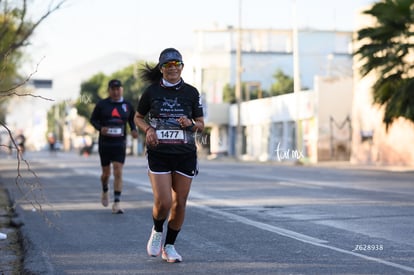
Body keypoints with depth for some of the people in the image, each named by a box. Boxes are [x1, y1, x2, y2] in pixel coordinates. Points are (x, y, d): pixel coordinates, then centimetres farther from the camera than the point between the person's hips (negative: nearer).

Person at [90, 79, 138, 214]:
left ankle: (117, 203, -9)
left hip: (120, 143, 0)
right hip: (104, 143, 0)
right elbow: (93, 119, 6)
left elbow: (132, 120, 16)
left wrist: (134, 130, -4)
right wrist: (100, 128, -14)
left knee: (118, 173, -10)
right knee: (106, 173, 9)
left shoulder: (127, 105, 3)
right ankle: (105, 191, 42)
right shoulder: (102, 104, -1)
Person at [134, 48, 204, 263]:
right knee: (163, 202, -12)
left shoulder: (191, 92, 3)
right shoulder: (152, 91, 1)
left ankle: (169, 246, 21)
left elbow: (201, 124, 9)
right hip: (158, 154, -2)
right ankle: (157, 231, 21)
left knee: (180, 203, 4)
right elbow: (138, 117, 14)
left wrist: (190, 124, -13)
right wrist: (148, 129, -7)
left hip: (185, 154, 2)